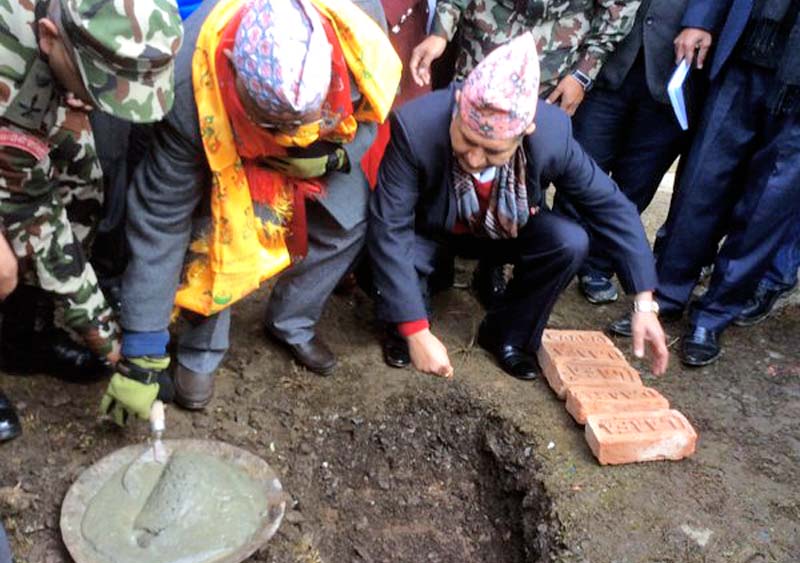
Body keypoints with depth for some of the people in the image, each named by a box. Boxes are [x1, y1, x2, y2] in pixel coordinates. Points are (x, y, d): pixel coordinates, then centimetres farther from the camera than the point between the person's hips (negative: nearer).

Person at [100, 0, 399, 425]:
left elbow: (372, 109, -13)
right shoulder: (190, 92, -42)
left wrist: (335, 155, -35)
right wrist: (141, 357, -31)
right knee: (215, 236, -23)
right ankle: (200, 354, 5)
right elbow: (158, 223, -34)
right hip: (223, 147, -3)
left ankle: (290, 325, 20)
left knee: (347, 223, -6)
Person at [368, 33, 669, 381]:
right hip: (429, 229, -2)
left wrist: (644, 303, -18)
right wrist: (418, 334, -34)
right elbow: (389, 231, -32)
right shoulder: (415, 127, -36)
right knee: (394, 258, -33)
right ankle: (403, 325, 5)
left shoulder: (553, 133, -29)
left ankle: (506, 334, 2)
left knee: (570, 243, -24)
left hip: (504, 230, 2)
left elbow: (611, 206, -16)